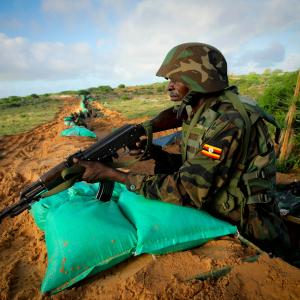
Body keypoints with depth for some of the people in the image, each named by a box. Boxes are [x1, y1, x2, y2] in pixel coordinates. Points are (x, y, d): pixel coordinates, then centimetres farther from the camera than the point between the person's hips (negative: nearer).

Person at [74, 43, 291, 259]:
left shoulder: (229, 121, -25)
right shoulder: (202, 115, 2)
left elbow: (186, 191, -29)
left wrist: (113, 174, -25)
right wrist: (154, 153, -8)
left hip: (245, 235, -6)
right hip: (214, 217, 7)